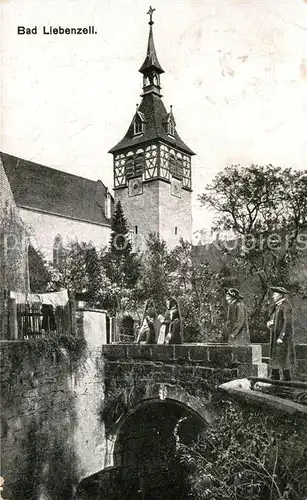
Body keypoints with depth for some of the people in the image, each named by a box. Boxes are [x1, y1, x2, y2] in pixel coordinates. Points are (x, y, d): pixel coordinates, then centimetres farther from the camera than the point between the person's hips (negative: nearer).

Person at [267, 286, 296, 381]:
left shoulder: (286, 306, -13)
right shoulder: (276, 306, 14)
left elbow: (288, 323, -18)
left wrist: (281, 337, -21)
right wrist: (269, 323, 0)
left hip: (283, 336, -9)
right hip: (274, 336, 9)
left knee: (283, 358, -3)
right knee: (274, 357, 11)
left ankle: (286, 378, 6)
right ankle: (274, 377, 19)